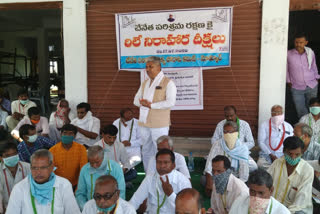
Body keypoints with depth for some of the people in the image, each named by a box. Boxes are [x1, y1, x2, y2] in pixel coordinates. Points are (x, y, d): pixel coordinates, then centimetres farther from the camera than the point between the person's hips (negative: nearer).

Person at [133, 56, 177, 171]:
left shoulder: (168, 83, -5)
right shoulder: (145, 83, 17)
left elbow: (170, 102, -16)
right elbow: (136, 100, 16)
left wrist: (151, 105, -16)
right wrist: (143, 102, -8)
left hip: (159, 124, -7)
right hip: (144, 123, 7)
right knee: (146, 151, 13)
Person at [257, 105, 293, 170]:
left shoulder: (288, 127, 15)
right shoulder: (264, 125, 6)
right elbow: (261, 142, -1)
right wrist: (271, 155, -11)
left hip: (283, 156, 2)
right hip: (266, 155, -1)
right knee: (261, 164, -31)